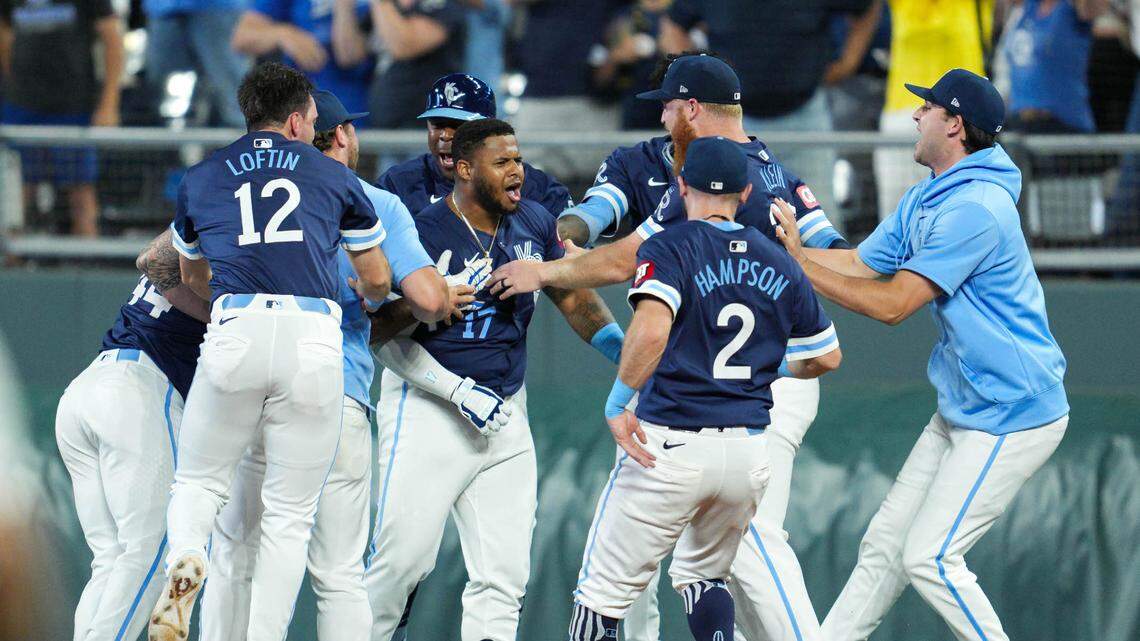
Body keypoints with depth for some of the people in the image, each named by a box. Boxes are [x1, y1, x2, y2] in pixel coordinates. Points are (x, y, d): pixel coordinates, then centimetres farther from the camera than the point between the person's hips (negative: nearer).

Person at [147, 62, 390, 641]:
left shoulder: (201, 179, 21)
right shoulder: (333, 175, 18)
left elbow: (191, 277, 36)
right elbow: (377, 278, 26)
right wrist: (366, 295, 50)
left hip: (235, 330, 0)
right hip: (315, 340, 0)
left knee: (199, 482, 16)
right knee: (289, 515, 7)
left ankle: (185, 556, -17)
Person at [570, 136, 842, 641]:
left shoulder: (667, 249, -6)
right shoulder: (779, 264, 10)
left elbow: (652, 330, -25)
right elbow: (827, 357, 19)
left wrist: (617, 402, -16)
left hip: (668, 446, -5)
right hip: (748, 455, 5)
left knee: (603, 594, 1)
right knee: (701, 575, 25)